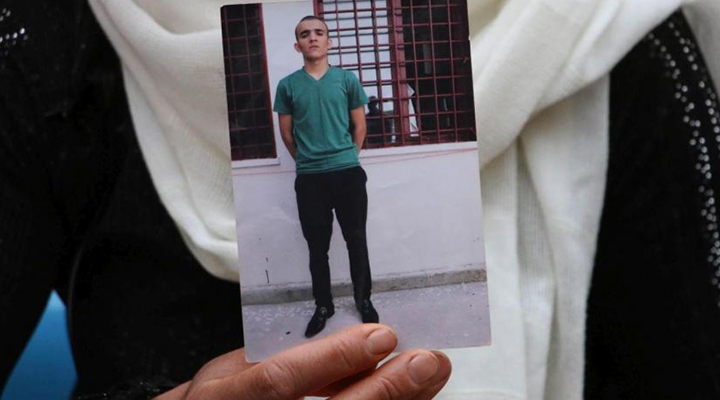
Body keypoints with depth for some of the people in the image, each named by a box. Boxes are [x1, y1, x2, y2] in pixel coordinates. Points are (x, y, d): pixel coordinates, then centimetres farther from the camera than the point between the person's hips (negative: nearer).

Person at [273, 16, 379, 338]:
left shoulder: (346, 79, 2)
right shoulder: (287, 85, 2)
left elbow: (360, 126, 8)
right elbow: (286, 133, 9)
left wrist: (347, 157, 8)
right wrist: (306, 161, 12)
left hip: (349, 173, 0)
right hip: (308, 178, 1)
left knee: (356, 240, 8)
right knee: (317, 246, 9)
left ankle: (364, 299, 25)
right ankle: (323, 305, 24)